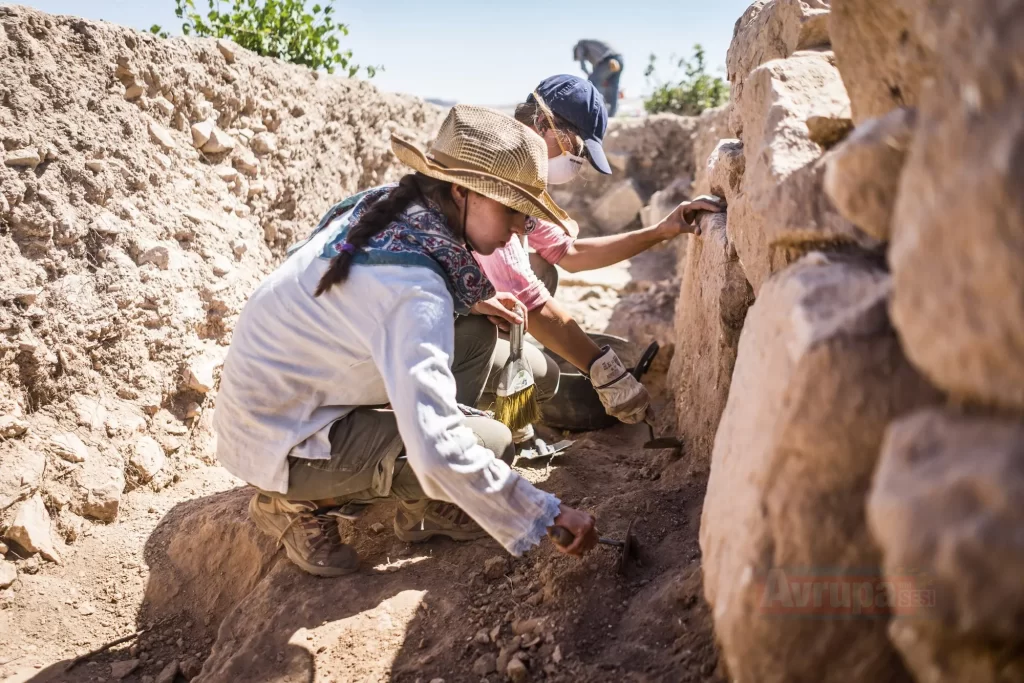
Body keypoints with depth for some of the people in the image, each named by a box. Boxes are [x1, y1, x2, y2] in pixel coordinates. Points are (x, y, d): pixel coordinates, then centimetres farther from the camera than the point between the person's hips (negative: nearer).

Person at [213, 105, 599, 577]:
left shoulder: (386, 206, -5)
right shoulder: (414, 289, -32)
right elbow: (437, 451, -38)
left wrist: (471, 300, 2)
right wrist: (548, 515, -28)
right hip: (282, 445, -9)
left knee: (475, 334, 4)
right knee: (492, 443, -16)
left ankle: (422, 508, 10)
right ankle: (300, 504, 0)